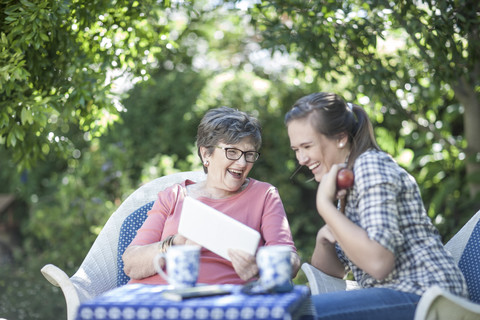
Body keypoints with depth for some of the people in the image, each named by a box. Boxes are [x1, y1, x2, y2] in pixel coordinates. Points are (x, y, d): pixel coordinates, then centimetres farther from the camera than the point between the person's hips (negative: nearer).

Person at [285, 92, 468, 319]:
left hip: (423, 295, -9)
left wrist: (324, 205, -17)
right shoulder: (347, 179, 17)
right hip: (391, 294, 9)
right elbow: (335, 269, 16)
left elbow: (379, 263, -24)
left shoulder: (370, 165, -11)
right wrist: (323, 238, -3)